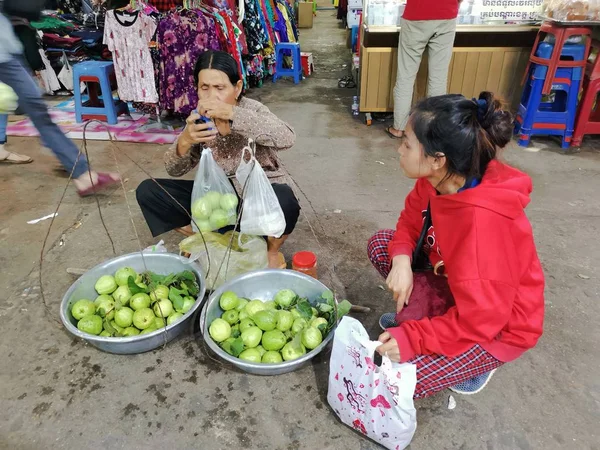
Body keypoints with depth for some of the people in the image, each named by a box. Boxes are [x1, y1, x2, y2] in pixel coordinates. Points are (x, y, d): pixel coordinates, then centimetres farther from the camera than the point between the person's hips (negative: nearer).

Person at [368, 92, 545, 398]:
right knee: (380, 244, -4)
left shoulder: (482, 222, -38)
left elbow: (480, 319, -31)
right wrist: (401, 261, -17)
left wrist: (413, 338, -26)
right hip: (458, 289, 7)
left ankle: (477, 360, 8)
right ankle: (426, 317, 10)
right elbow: (411, 220, 3)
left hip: (499, 326, -7)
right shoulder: (439, 181, -15)